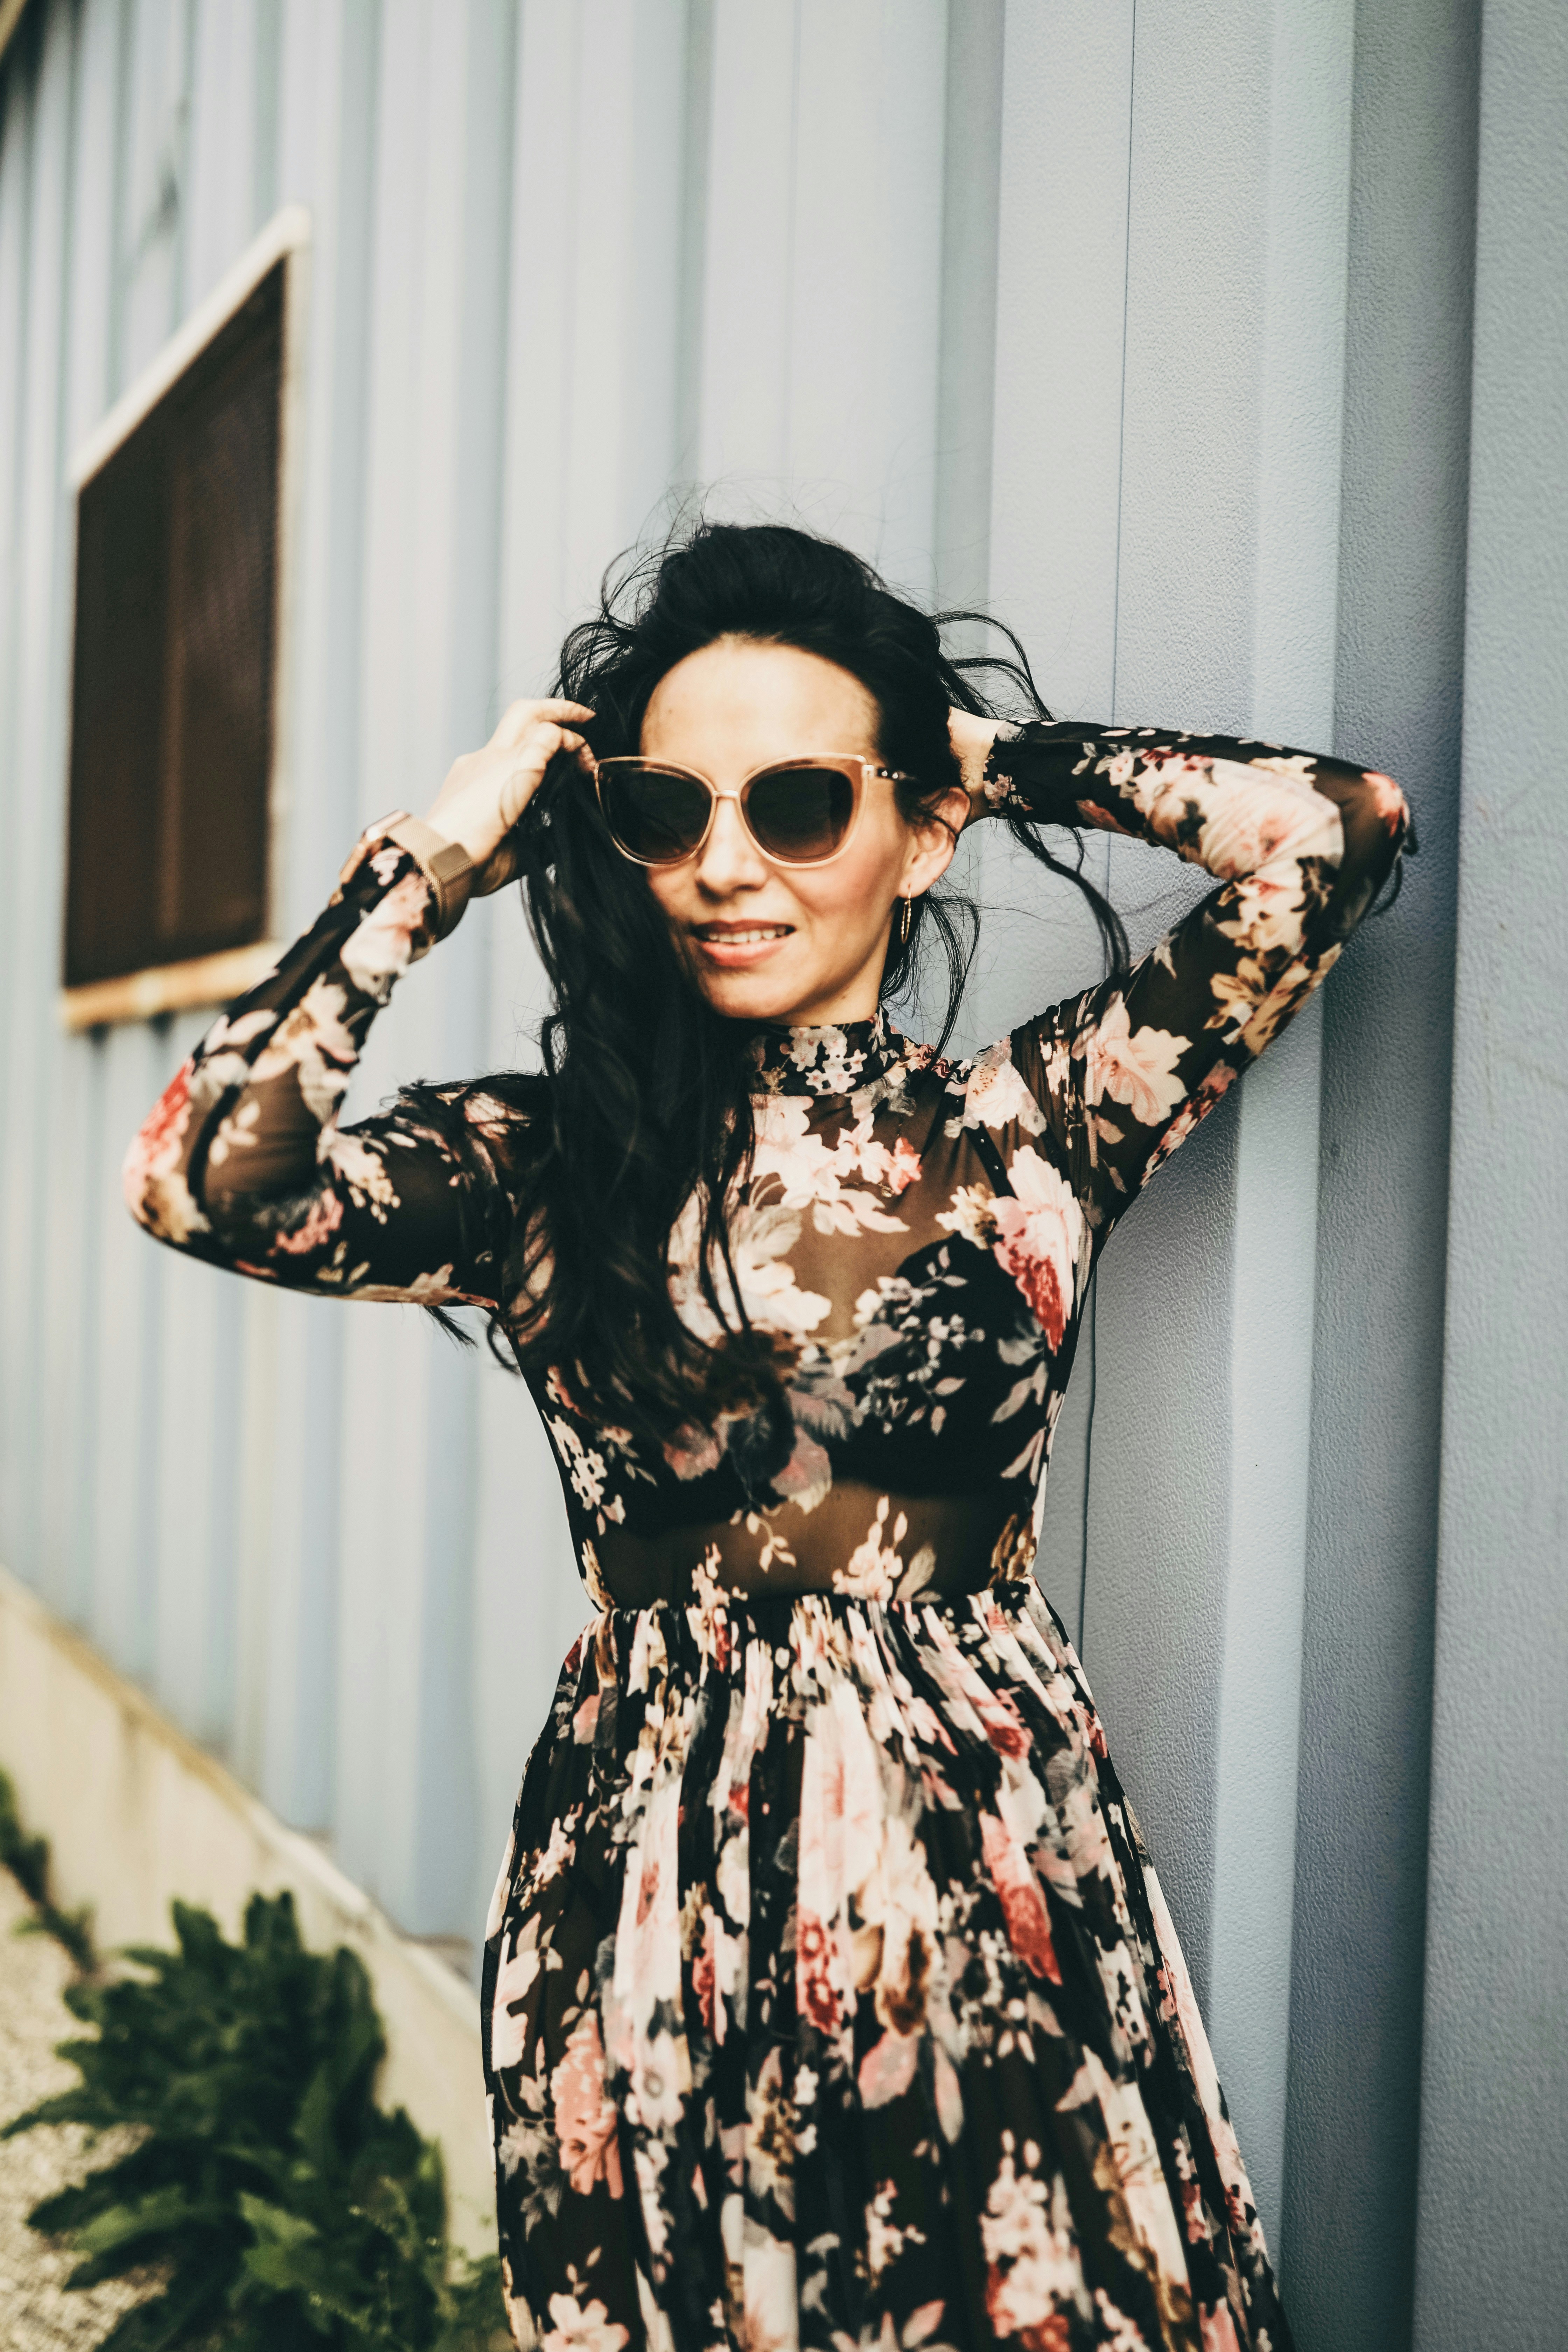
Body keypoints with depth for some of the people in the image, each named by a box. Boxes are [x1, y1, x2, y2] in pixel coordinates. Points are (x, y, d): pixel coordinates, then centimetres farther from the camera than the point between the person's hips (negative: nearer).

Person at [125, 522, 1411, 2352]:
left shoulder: (1029, 1125, -1)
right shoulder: (549, 1167, -1)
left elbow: (1338, 835, -9)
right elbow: (206, 1181, -18)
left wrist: (1008, 757, 0)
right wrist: (440, 857, -10)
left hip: (987, 1882, 0)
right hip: (653, 1893, 0)